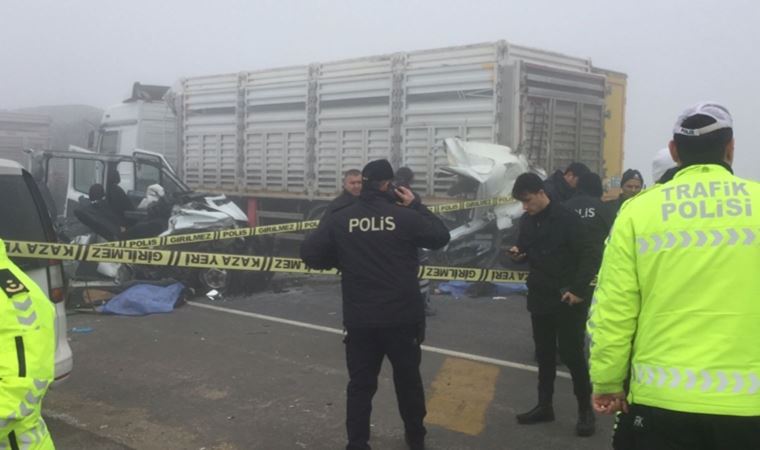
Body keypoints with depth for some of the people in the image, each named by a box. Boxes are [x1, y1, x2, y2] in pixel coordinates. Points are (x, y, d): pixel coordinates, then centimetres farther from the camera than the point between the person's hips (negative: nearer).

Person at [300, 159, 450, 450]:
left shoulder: (340, 219, -6)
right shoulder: (405, 216, -10)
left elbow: (309, 254, -6)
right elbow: (441, 237, 5)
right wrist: (416, 205, 11)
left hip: (359, 319, 0)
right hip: (403, 317, 0)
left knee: (360, 384, 12)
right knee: (408, 378, 19)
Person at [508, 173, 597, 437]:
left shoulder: (567, 219, -13)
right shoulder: (527, 221, 6)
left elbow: (586, 257, -15)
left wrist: (578, 290, -21)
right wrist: (518, 254, -5)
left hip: (567, 299, -6)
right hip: (539, 297, 6)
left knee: (572, 355, -1)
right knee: (544, 354, 14)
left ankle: (586, 410, 12)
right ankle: (544, 405, 26)